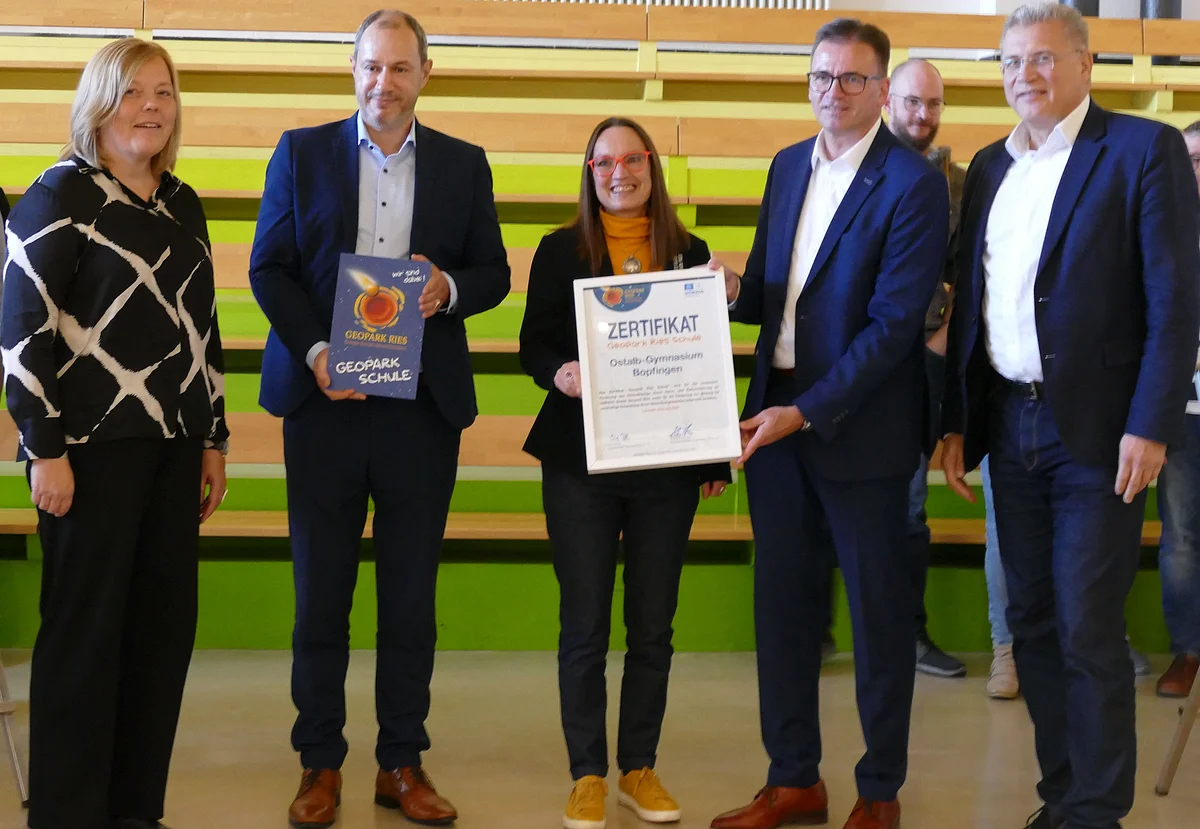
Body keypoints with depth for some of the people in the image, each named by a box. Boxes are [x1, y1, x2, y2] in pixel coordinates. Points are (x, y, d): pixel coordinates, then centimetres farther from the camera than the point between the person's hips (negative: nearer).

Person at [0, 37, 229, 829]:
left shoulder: (184, 204, 14)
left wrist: (215, 439, 15)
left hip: (174, 444, 6)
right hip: (95, 444, -6)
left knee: (165, 625, 7)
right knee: (85, 630, 1)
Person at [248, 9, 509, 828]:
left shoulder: (465, 164, 8)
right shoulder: (302, 152, 6)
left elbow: (492, 273, 9)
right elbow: (269, 268, 3)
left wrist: (449, 289, -13)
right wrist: (314, 349, -12)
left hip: (423, 405, 1)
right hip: (326, 395, -1)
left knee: (412, 596, 7)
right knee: (320, 592, 5)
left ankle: (403, 763, 17)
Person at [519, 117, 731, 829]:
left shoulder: (689, 253, 7)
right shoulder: (562, 251, 3)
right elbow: (533, 346, 2)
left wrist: (716, 456, 7)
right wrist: (559, 373, -21)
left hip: (667, 462, 2)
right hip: (581, 458, -1)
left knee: (654, 626, 7)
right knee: (585, 625, 3)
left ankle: (641, 768, 20)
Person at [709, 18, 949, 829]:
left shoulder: (913, 183, -12)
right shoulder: (789, 166, 10)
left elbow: (895, 323, -17)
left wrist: (806, 413, -21)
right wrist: (738, 290, -7)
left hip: (857, 424, -6)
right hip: (775, 413, 6)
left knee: (879, 609, 6)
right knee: (782, 602, 11)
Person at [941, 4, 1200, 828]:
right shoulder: (991, 166, 12)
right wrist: (957, 421, 10)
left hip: (1097, 431, -6)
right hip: (1009, 423, 6)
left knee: (1089, 632, -4)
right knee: (1034, 624, 10)